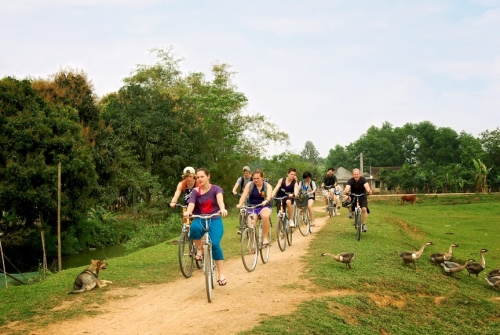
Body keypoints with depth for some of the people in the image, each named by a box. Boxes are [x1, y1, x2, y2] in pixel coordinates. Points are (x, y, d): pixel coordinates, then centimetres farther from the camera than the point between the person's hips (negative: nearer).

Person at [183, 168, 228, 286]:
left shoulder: (216, 189, -3)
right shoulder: (195, 191, 1)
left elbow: (220, 199, -25)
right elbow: (191, 203, -17)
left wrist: (222, 209, -48)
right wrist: (188, 212, -42)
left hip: (214, 220, -1)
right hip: (200, 219, 1)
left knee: (215, 244, -23)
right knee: (194, 228, -36)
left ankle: (222, 275, -12)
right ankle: (200, 248, -7)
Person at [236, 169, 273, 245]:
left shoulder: (267, 186, -4)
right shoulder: (250, 185, -2)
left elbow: (269, 195, -24)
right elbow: (244, 195, -14)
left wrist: (266, 201, -48)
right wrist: (240, 204, -34)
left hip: (264, 207, -1)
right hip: (252, 208, 1)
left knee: (265, 216, -36)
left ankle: (265, 238, -22)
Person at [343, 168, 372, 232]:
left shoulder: (363, 179, -17)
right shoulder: (350, 181, -15)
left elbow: (366, 185, -35)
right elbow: (347, 187, -33)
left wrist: (369, 190, -58)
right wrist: (346, 192, -57)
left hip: (362, 196, -2)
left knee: (364, 209, -20)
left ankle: (364, 224, -10)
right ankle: (350, 211, 3)